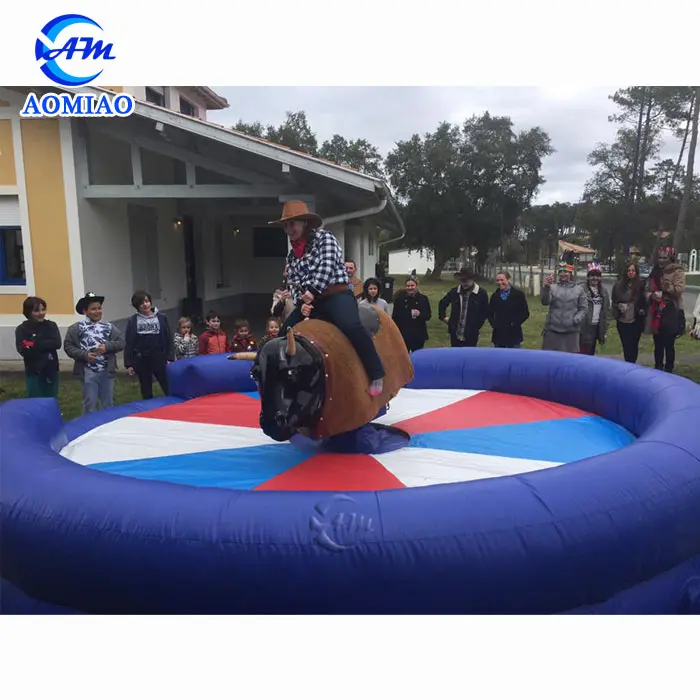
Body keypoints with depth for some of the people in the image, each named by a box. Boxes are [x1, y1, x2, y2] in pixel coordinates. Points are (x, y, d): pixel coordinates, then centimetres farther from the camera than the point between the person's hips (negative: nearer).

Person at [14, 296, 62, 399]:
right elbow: (23, 350, -16)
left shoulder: (51, 325, 2)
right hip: (34, 372, -2)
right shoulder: (22, 329, -3)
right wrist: (47, 345, -17)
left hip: (52, 371, 2)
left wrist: (34, 344, -18)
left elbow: (57, 343, -13)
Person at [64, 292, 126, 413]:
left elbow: (121, 342, 2)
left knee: (108, 404, 14)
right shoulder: (76, 328, -1)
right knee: (90, 404, 6)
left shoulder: (109, 327, 6)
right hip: (88, 372, -3)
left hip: (107, 371, 3)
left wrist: (107, 346, -13)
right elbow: (68, 346, -3)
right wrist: (85, 355, -14)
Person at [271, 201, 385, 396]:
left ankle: (376, 374, -23)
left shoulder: (324, 237, 4)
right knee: (285, 334, -6)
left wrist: (313, 291, -18)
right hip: (310, 302, 7)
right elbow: (293, 285, 14)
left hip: (336, 295, -7)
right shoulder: (291, 257, 21)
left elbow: (327, 266, -10)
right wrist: (302, 302, -5)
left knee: (351, 326, -34)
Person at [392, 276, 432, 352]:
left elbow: (428, 316, 3)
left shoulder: (423, 298, 2)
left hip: (418, 335, 1)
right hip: (403, 335, -1)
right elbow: (394, 317, -1)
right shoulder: (400, 299, 0)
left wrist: (419, 314, -19)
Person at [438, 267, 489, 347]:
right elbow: (442, 303, 18)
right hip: (455, 334, 3)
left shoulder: (481, 293, -6)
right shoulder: (454, 291, 1)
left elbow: (485, 312, 4)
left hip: (471, 335, -2)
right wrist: (443, 317, 11)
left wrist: (478, 326, 2)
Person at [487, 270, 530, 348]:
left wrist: (514, 324, -13)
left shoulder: (519, 294, -3)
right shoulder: (495, 295, 9)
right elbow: (490, 313, 15)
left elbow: (525, 313, -4)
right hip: (498, 335, 4)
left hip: (514, 335, -4)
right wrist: (493, 323, -3)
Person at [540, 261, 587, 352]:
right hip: (552, 330, 0)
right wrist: (546, 287, -27)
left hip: (572, 331, 1)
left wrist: (576, 319, -12)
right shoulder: (552, 288, 3)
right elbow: (545, 302, -11)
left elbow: (584, 308, 7)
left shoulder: (579, 290, 7)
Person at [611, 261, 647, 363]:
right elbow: (613, 300, 11)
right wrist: (618, 306, -6)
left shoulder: (641, 284, -4)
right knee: (625, 345, 6)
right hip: (622, 321, 2)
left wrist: (642, 311, -14)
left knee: (633, 345, 2)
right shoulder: (619, 284, 4)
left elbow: (645, 301, 0)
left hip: (636, 321, -2)